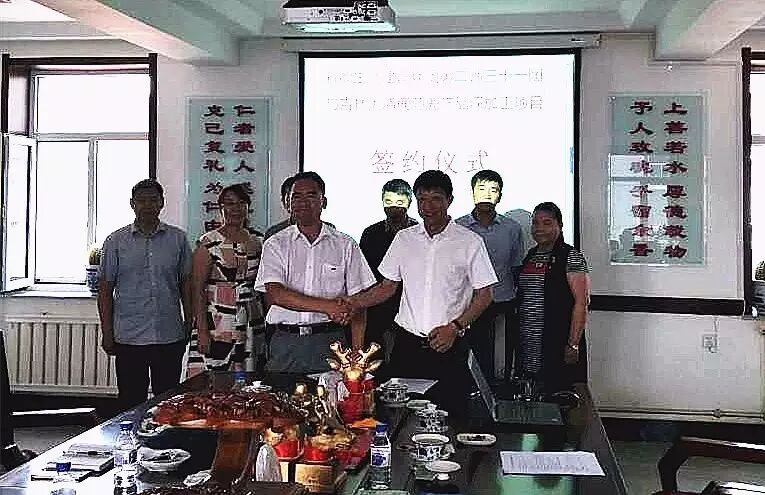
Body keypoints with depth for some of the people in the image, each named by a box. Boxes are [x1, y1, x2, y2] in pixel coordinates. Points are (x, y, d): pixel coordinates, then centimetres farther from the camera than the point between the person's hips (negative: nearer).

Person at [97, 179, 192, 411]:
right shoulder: (116, 241, 3)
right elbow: (105, 289, 4)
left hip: (170, 337, 1)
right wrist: (107, 333, -1)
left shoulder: (178, 239, 6)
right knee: (131, 403, 5)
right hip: (129, 338, -1)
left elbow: (187, 284, 10)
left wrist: (189, 326, 7)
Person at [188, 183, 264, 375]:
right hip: (219, 328, -5)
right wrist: (202, 330, -13)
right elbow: (197, 289, -8)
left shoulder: (256, 243, 12)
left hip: (252, 327, 5)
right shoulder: (209, 243, -5)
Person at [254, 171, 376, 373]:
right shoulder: (276, 244, 5)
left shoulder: (345, 245, 7)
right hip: (286, 342, 0)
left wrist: (357, 353, -5)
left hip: (330, 341, 0)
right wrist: (326, 306, -19)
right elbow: (275, 294, -9)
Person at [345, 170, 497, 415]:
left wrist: (455, 327, -11)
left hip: (449, 346, -2)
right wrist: (351, 303, -3)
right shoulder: (404, 238, 8)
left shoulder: (470, 242, -2)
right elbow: (388, 286, 13)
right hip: (407, 342, 3)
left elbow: (484, 295, 1)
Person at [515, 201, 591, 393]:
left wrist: (573, 344, -18)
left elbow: (581, 303, -12)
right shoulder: (529, 257, 14)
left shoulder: (571, 258, -6)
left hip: (559, 344, -6)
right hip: (529, 347, 6)